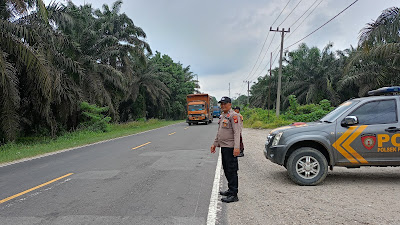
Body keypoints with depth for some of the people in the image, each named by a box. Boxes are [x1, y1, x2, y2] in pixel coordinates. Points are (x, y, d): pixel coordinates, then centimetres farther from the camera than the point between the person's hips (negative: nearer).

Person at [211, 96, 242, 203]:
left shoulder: (233, 116, -12)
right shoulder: (222, 116, 18)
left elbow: (237, 132, -19)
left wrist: (237, 147, -27)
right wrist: (215, 144, 23)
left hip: (230, 148, -10)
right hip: (223, 147, 10)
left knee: (232, 170, -6)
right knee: (226, 170, 16)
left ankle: (234, 195, 0)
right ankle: (231, 190, 29)